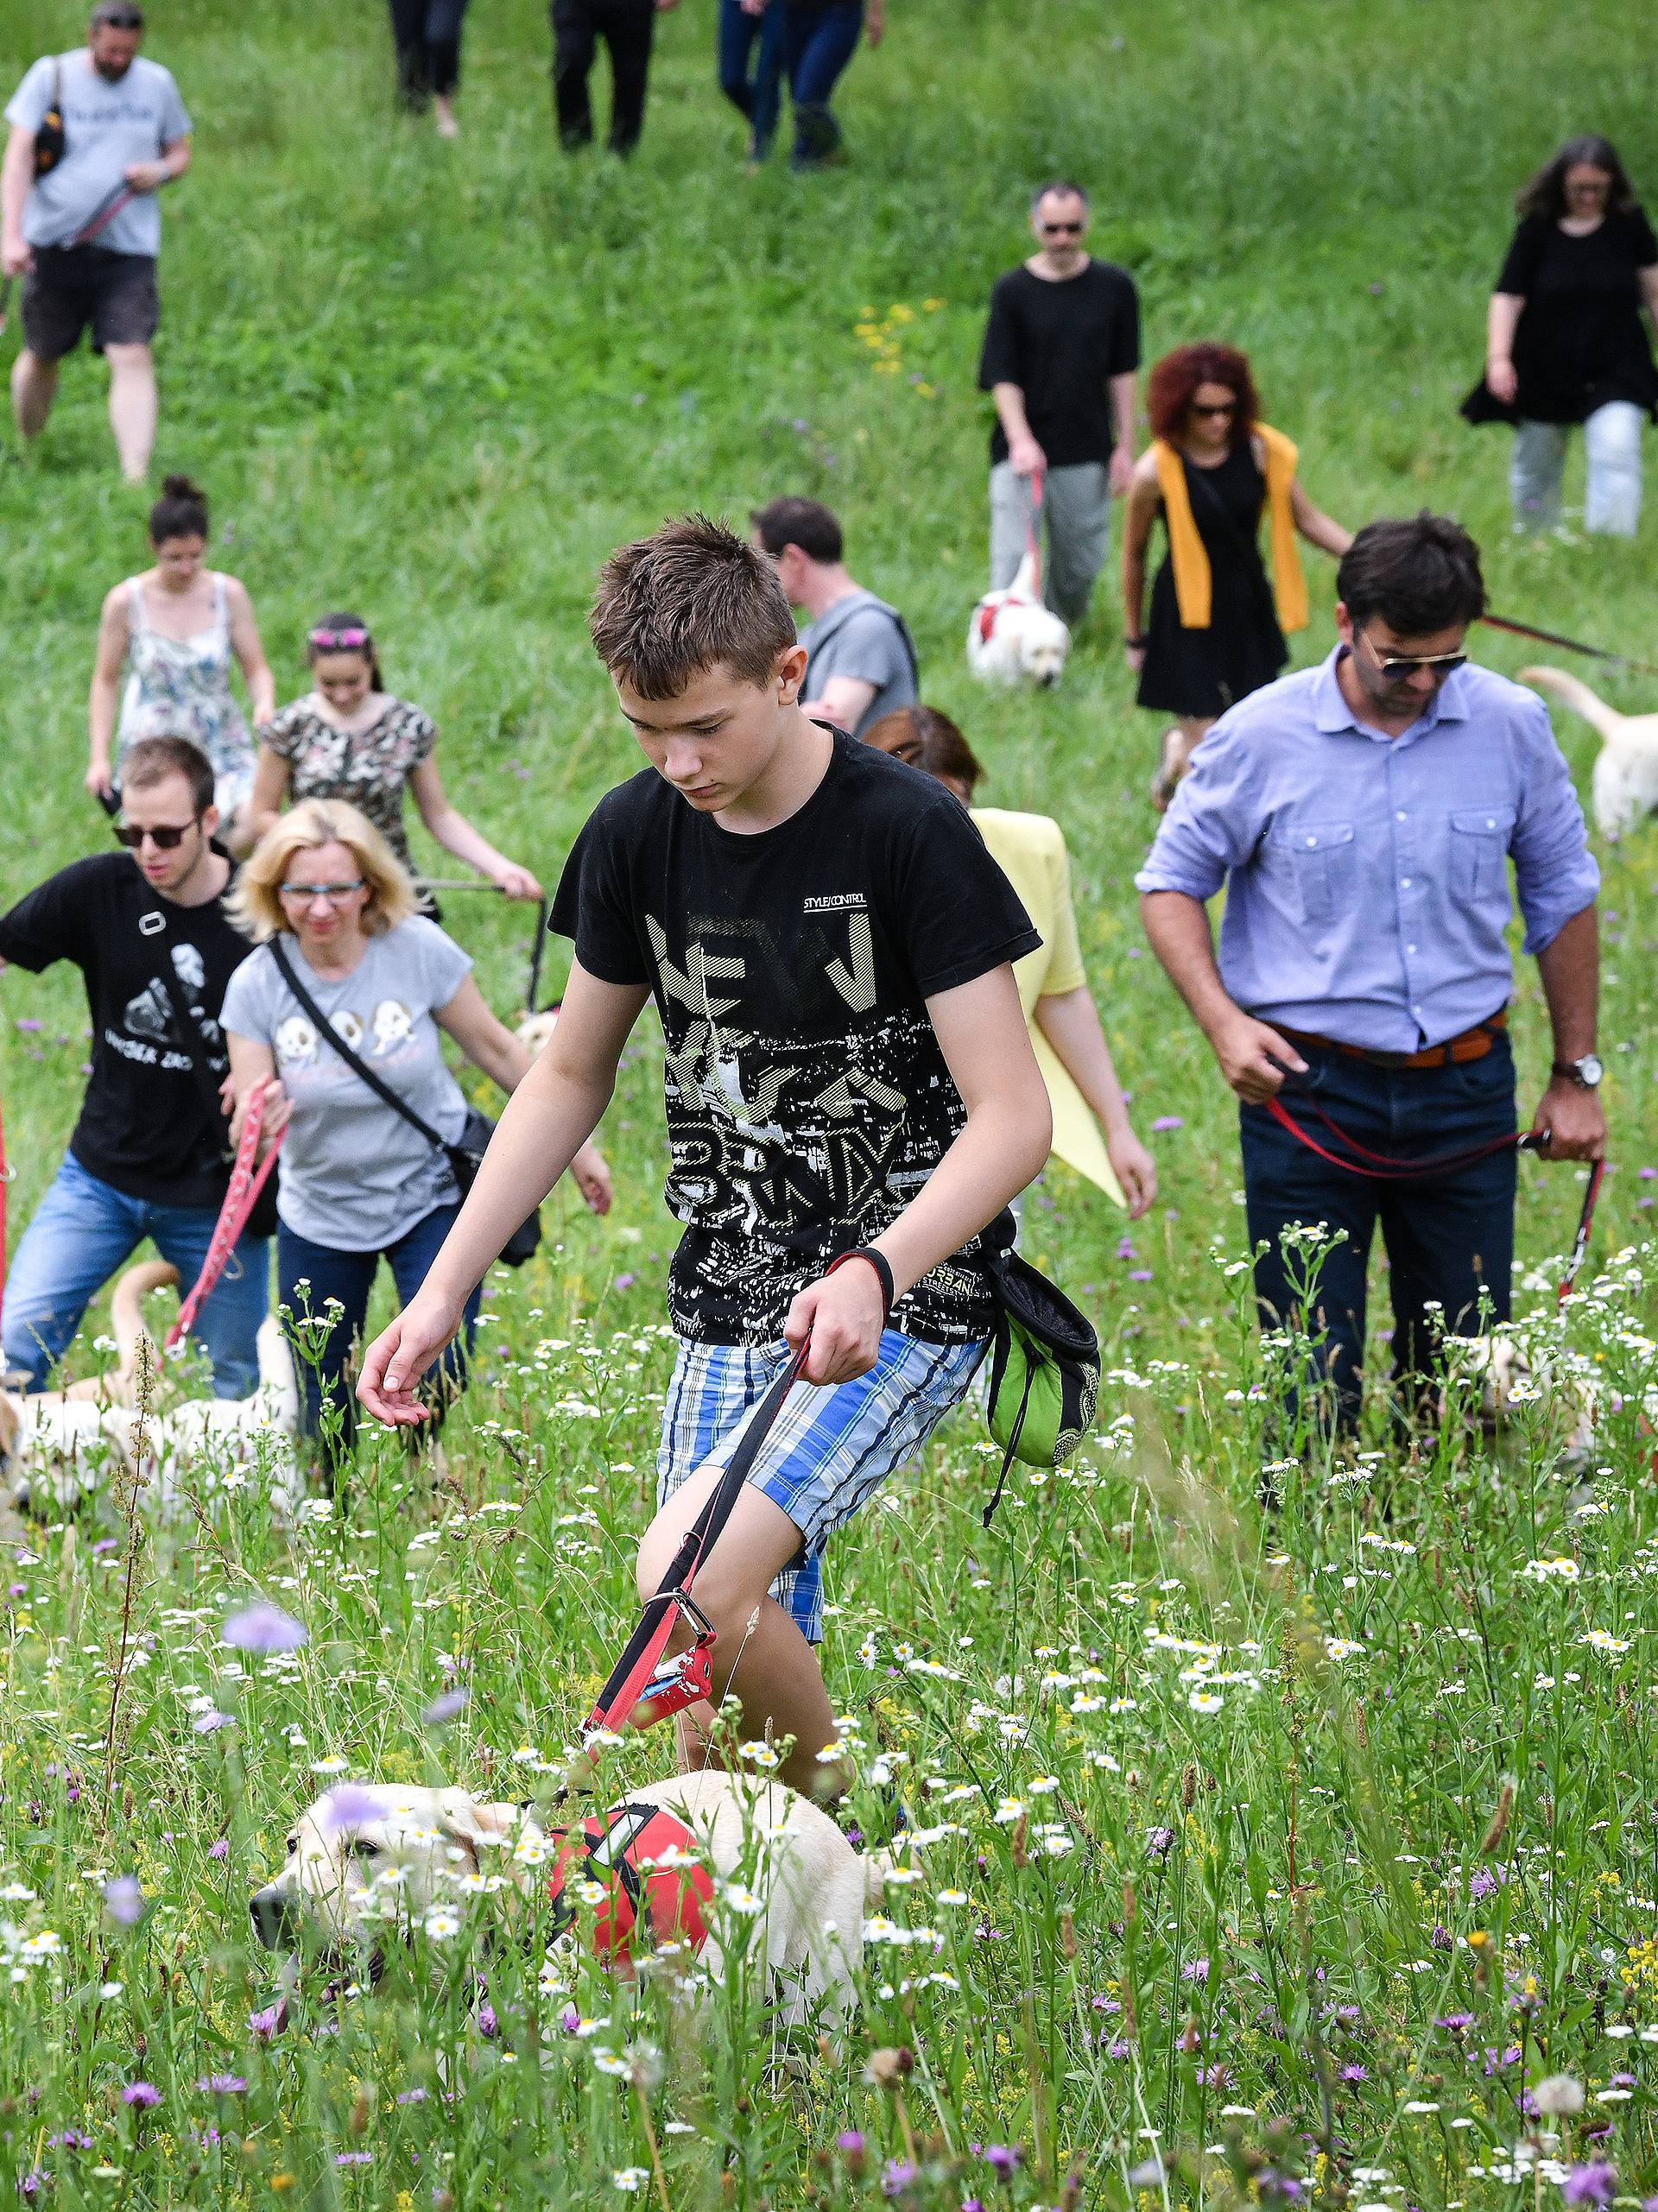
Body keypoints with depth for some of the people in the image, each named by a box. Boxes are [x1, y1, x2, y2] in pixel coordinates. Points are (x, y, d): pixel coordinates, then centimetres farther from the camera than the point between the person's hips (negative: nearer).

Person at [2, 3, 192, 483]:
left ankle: (136, 477, -19)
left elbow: (180, 153, 19)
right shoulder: (51, 77, -2)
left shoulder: (157, 84, 7)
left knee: (133, 357, -13)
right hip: (53, 243, -1)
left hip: (129, 247, 1)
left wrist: (161, 170, -7)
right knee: (41, 354, 11)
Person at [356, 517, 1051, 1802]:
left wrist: (870, 1274, -32)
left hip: (905, 1299, -6)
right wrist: (444, 1290, 10)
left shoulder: (908, 833, -15)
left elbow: (1013, 1115, -16)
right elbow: (572, 1077, 17)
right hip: (732, 1298, 6)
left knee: (693, 1573, -24)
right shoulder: (639, 835, 3)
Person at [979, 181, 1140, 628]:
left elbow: (1122, 373, 7)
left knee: (1080, 566, 9)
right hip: (1022, 453, -2)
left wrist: (1125, 447, 3)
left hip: (1087, 456, 2)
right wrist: (1020, 441, -22)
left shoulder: (1114, 288, 3)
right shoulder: (1012, 291, -3)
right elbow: (1003, 377, -7)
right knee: (1012, 562, -10)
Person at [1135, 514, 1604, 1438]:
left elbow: (1563, 897, 12)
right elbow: (1172, 883, 5)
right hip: (1310, 1089, -2)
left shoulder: (1512, 727, 0)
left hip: (1466, 1086, 2)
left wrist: (1577, 1074, 12)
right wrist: (1222, 1020, -11)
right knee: (1314, 1375, -3)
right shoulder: (1261, 736, -6)